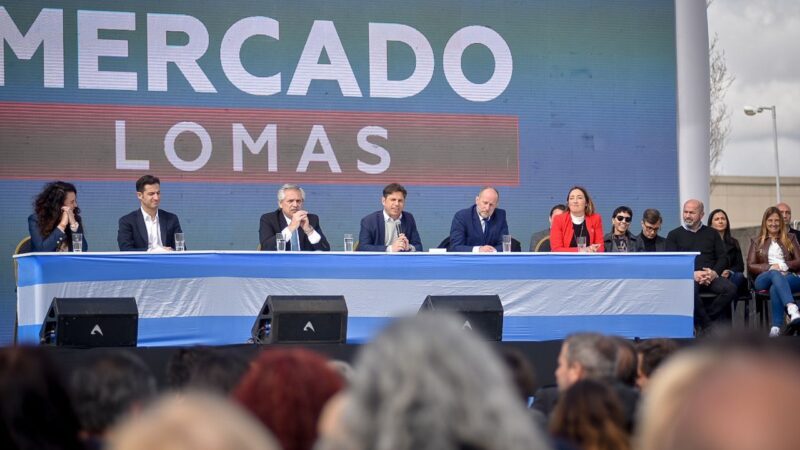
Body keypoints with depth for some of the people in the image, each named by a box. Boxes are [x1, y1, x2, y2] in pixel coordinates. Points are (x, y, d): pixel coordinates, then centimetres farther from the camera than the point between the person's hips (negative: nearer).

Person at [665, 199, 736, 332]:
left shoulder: (712, 233, 22)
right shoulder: (674, 235, 15)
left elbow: (723, 258, 15)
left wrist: (714, 272, -9)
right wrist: (692, 274, -14)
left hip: (711, 276, 2)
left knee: (730, 289, -29)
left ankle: (702, 324, -19)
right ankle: (709, 325, -21)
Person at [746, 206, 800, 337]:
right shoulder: (756, 241, 25)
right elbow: (750, 267, 13)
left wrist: (784, 265, -7)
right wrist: (770, 267, -6)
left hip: (789, 278, 1)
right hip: (764, 280, -1)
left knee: (775, 288, -40)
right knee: (775, 274, -41)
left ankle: (776, 328, -56)